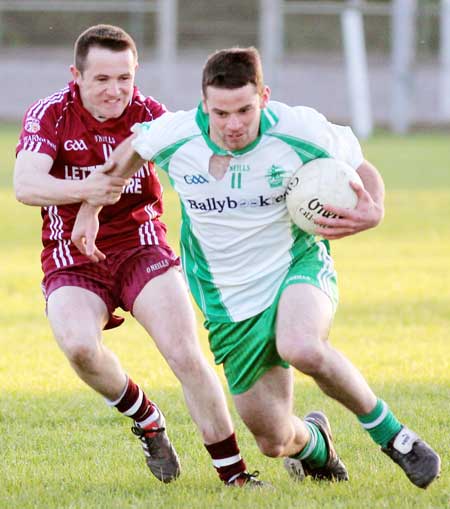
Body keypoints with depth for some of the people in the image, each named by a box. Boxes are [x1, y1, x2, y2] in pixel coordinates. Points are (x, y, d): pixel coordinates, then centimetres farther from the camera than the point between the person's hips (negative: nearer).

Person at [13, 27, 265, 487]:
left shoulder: (147, 114, -4)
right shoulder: (49, 115, -11)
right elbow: (25, 185, -26)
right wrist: (84, 190, -45)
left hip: (141, 249, 1)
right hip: (72, 262, -1)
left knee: (186, 355, -15)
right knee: (78, 344, -30)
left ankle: (233, 472, -3)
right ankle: (145, 420, -1)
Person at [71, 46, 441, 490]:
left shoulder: (300, 130, -19)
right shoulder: (173, 136, -15)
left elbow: (362, 170, -3)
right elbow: (129, 151, 9)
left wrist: (372, 213, -24)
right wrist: (90, 209, 11)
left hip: (299, 266, -2)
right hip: (229, 301, 3)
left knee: (302, 349, -39)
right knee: (273, 443, 3)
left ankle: (391, 433, -13)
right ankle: (314, 443, 45)